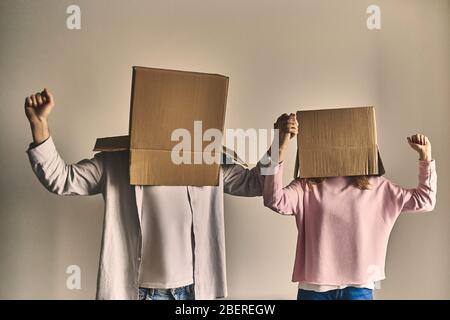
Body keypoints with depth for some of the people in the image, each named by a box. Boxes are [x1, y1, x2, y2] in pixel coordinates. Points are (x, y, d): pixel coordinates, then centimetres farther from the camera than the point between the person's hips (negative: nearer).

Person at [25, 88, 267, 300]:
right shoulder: (115, 163, -1)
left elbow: (254, 182, 9)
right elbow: (61, 179, -5)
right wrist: (39, 124, -19)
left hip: (195, 288, 3)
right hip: (144, 290, -2)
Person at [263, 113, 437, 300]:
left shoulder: (375, 186, 8)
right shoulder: (306, 187, 0)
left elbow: (424, 201, 11)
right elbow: (275, 200, -18)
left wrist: (425, 155, 2)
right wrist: (281, 148, -24)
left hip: (359, 286, 2)